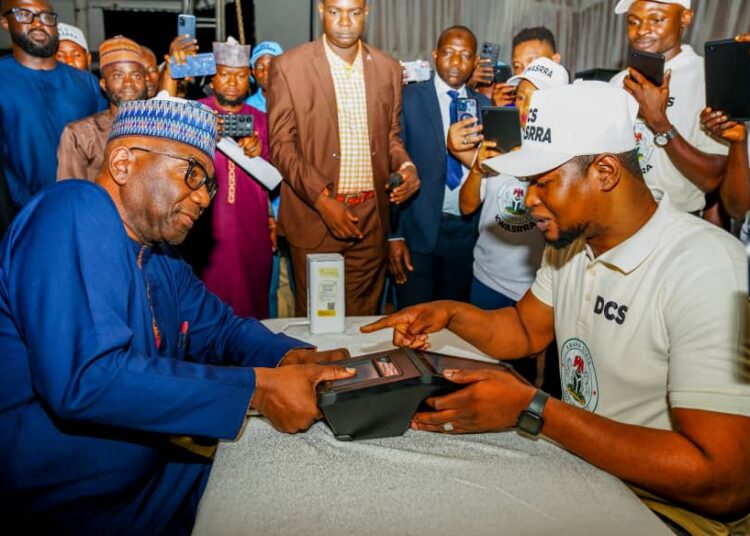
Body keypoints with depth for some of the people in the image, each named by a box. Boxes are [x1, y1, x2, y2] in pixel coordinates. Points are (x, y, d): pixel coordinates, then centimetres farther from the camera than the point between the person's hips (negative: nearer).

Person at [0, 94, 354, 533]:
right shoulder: (75, 211, -20)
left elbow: (218, 328, 13)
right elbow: (84, 378, -31)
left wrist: (293, 358, -9)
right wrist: (257, 388, -28)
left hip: (153, 472, 8)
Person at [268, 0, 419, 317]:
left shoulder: (388, 68, 8)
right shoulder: (288, 67, -3)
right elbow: (282, 145, -5)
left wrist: (405, 166, -5)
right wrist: (322, 199, -16)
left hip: (371, 217, 3)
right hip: (314, 216, -3)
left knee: (363, 319, 13)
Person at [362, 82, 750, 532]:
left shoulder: (705, 271, -25)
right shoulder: (571, 240, 0)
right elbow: (525, 329, 13)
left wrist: (532, 410, -26)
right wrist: (451, 313, -7)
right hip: (573, 458, 7)